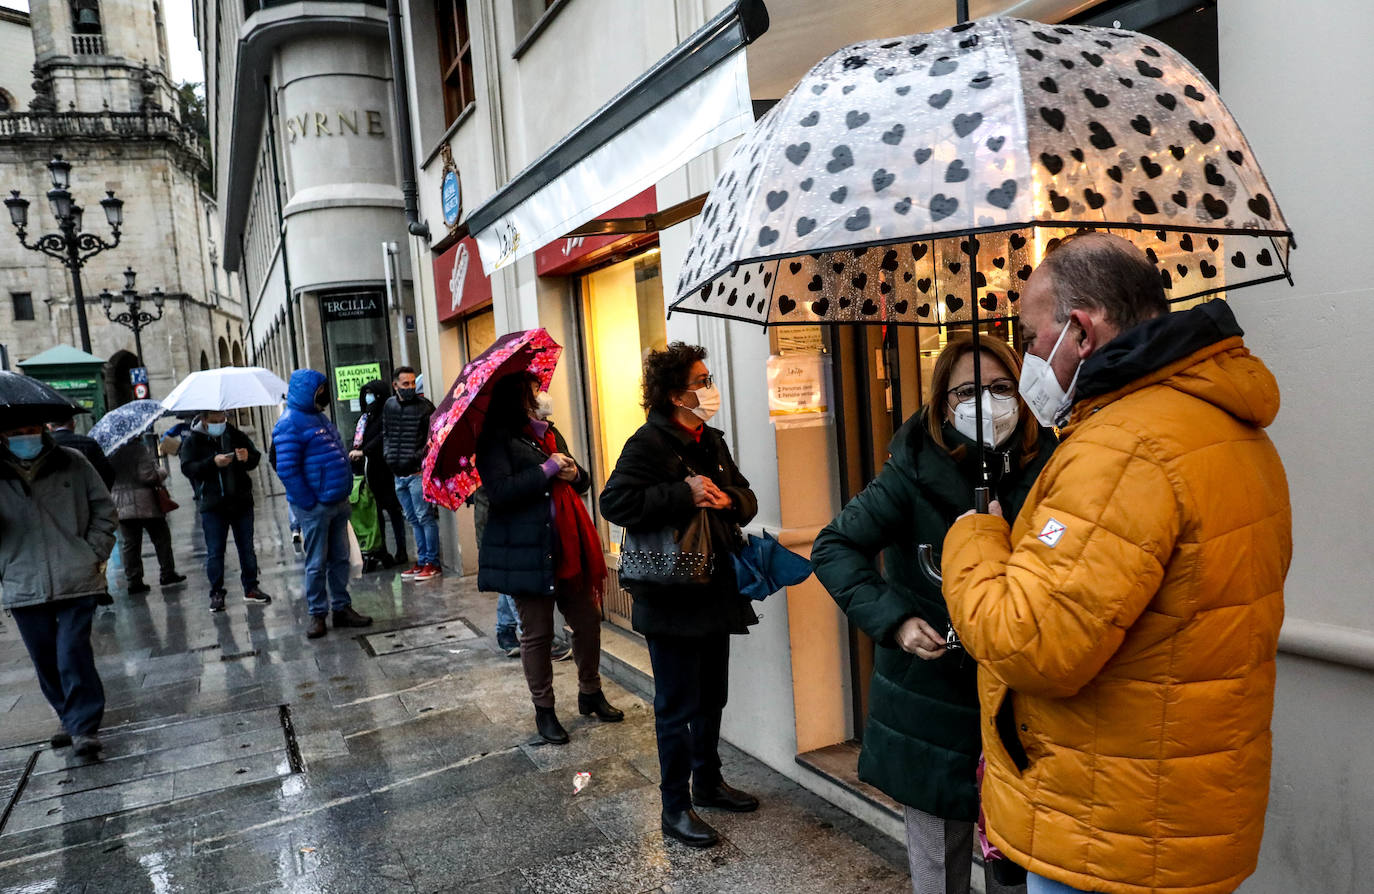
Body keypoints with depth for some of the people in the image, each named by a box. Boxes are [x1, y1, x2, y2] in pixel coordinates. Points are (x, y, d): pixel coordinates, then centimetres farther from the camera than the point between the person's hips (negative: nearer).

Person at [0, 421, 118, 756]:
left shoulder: (72, 463, -1)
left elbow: (103, 508, 6)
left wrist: (95, 553, -2)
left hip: (76, 580, -2)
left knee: (73, 654, -7)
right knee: (45, 660, 12)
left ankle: (84, 725, 3)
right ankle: (71, 719, 29)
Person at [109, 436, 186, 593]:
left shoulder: (111, 453, 4)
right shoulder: (140, 449, -13)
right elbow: (147, 475, -18)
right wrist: (162, 473, 0)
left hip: (120, 506, 5)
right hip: (144, 503, -5)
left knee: (129, 544, 8)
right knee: (161, 538, 10)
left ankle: (133, 582, 8)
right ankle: (167, 574, 14)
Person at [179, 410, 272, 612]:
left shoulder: (235, 435, 7)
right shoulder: (192, 440, -1)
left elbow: (256, 458, 11)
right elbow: (187, 467, -12)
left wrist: (247, 457, -12)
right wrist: (213, 462, -26)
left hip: (241, 501, 3)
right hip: (212, 505, -3)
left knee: (247, 548, 10)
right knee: (215, 552, 2)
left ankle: (251, 588, 20)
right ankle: (216, 594, 11)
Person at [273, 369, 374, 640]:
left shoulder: (320, 417, 15)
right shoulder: (290, 424, -12)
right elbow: (287, 470, -18)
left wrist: (344, 492, 14)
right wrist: (309, 502, -17)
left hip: (338, 503, 8)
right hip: (315, 507, -8)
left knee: (340, 559, 13)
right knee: (317, 563, 1)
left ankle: (342, 608, 22)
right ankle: (317, 614, 12)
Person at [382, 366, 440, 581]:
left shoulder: (424, 407, -7)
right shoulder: (389, 406, 10)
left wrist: (420, 458, -15)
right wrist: (388, 454, 8)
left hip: (418, 472, -6)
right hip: (398, 474, 6)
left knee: (425, 517, -5)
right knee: (413, 520, 12)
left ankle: (432, 563, 2)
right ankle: (421, 562, 19)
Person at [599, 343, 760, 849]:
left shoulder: (713, 442, 11)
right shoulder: (649, 443, -15)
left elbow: (746, 498, 15)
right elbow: (615, 503, -26)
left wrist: (729, 500, -8)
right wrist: (684, 494, -27)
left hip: (714, 593, 8)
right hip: (671, 601, -8)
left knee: (712, 699, 21)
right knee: (677, 707, 3)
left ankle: (708, 783, 39)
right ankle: (676, 808, 18)